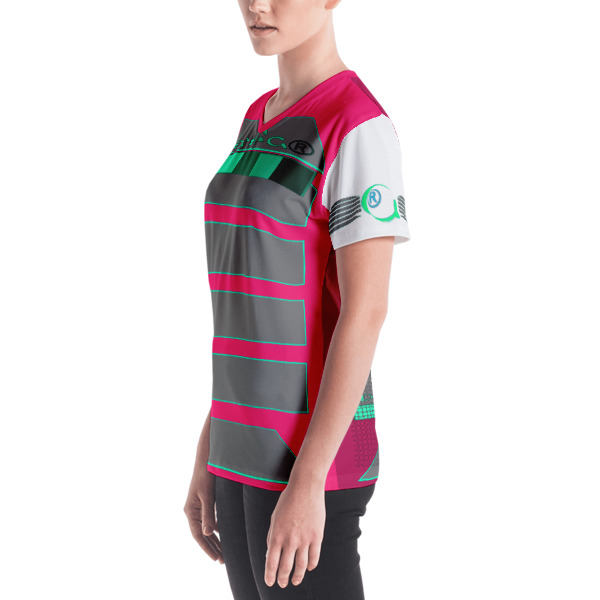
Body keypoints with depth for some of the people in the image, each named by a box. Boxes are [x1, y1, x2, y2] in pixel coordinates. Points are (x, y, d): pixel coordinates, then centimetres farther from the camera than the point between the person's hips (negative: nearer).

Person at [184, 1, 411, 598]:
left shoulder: (360, 127, -14)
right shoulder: (262, 121, 14)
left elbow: (366, 311, -18)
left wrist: (307, 483, -21)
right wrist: (208, 454, 15)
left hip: (314, 456, -9)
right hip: (251, 448, 9)